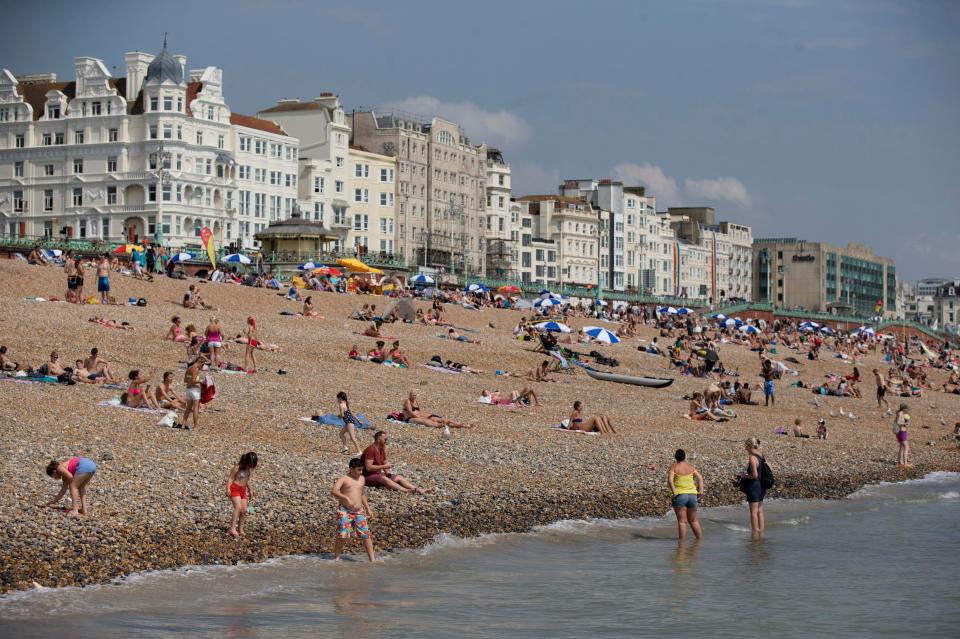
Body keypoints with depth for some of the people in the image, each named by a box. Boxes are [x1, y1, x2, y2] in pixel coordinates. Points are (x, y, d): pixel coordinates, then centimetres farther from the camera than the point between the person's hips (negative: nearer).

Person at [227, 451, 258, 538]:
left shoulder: (250, 469, 3)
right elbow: (230, 477, -14)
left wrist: (250, 490, 21)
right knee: (238, 507, -22)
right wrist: (228, 489, -25)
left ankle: (240, 529, 15)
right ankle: (232, 528, -26)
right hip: (234, 488, -7)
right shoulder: (238, 467, -17)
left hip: (243, 490, 7)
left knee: (244, 510, 1)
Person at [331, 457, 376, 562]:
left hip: (359, 511, 5)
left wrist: (368, 509, 21)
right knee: (342, 535, -9)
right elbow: (333, 491, -18)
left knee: (366, 534, -2)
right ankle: (336, 557, 7)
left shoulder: (362, 479, 15)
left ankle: (372, 559, 1)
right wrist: (346, 498, -26)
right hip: (344, 510, -5)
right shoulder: (343, 479, -3)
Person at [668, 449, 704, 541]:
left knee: (682, 521, -4)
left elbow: (669, 480, -18)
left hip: (679, 495, -4)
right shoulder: (691, 467, 9)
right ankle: (700, 539, 19)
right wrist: (701, 490, -8)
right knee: (693, 520, 18)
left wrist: (674, 492, -22)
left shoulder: (674, 467, -2)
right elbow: (700, 477, -1)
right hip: (692, 495, 4)